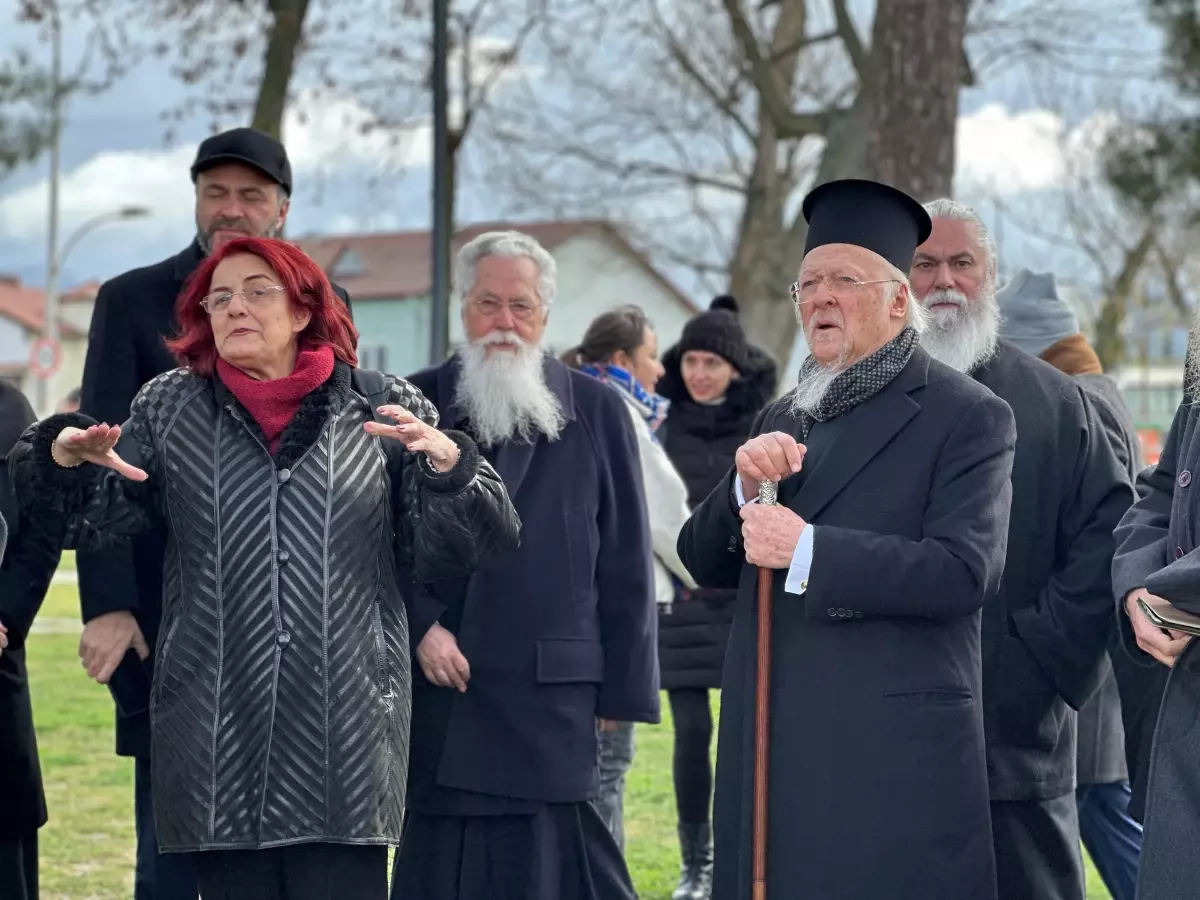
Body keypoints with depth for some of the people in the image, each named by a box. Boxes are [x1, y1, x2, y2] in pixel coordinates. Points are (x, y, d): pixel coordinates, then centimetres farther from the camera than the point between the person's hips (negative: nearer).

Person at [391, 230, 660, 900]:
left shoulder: (596, 412, 4)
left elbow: (625, 563, 5)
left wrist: (622, 688, 2)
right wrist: (419, 626, -4)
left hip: (550, 695, -2)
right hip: (436, 694, 2)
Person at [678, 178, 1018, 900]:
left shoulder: (967, 417, -4)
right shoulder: (783, 422, 17)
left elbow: (967, 570, -17)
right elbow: (706, 563, 14)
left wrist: (810, 553, -19)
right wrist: (744, 486, -6)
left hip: (893, 758, -6)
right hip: (771, 754, 6)